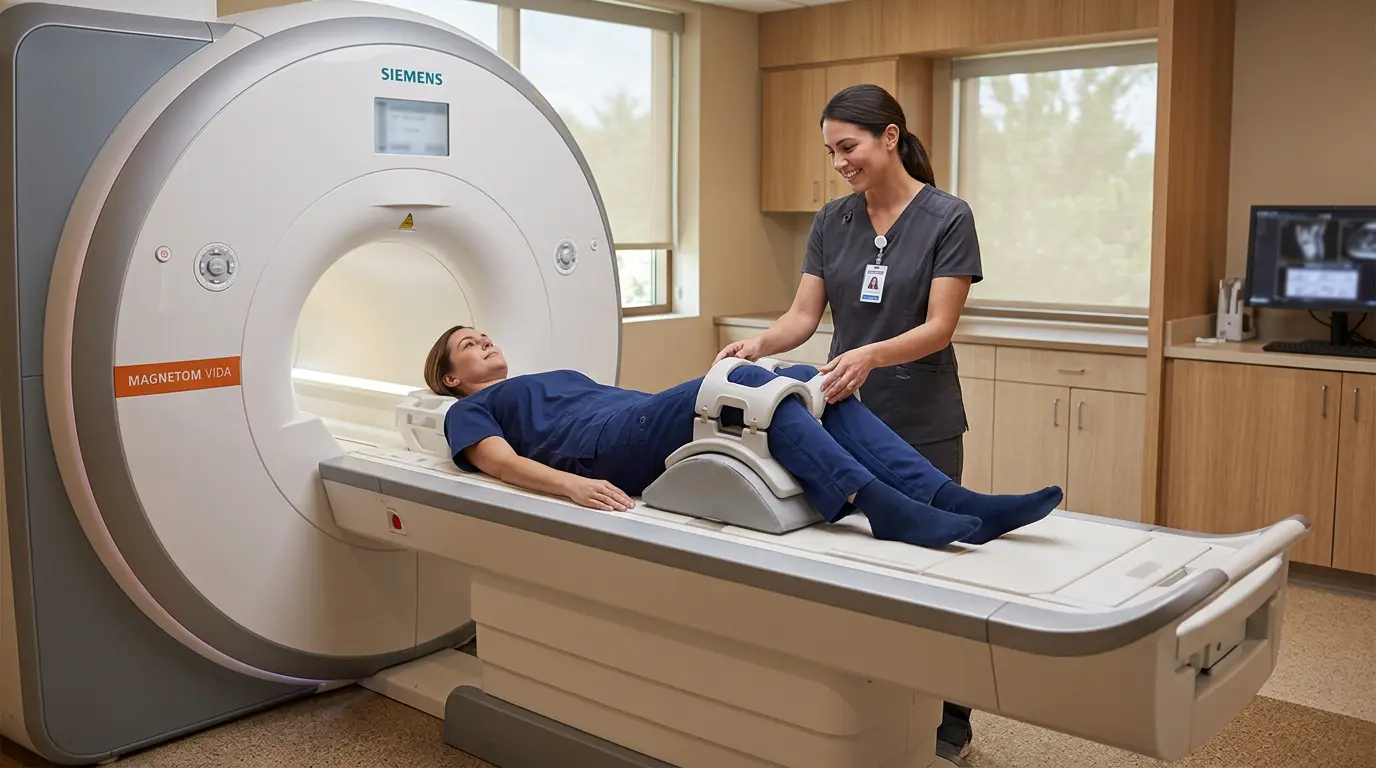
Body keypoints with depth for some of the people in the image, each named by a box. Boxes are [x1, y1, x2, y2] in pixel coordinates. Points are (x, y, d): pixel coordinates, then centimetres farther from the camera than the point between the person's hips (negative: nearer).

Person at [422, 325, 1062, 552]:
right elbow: (504, 463, -2)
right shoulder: (469, 411, 20)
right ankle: (878, 507, -45)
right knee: (747, 381, -29)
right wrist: (572, 484, -23)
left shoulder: (558, 376, 40)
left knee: (804, 379, -16)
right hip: (610, 445, -7)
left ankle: (950, 499, -29)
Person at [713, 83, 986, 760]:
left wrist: (870, 355, -33)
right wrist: (757, 345, -20)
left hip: (922, 424, -4)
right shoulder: (830, 223, 5)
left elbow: (938, 328, -16)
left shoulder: (947, 218, -10)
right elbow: (803, 317, 0)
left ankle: (948, 718, 21)